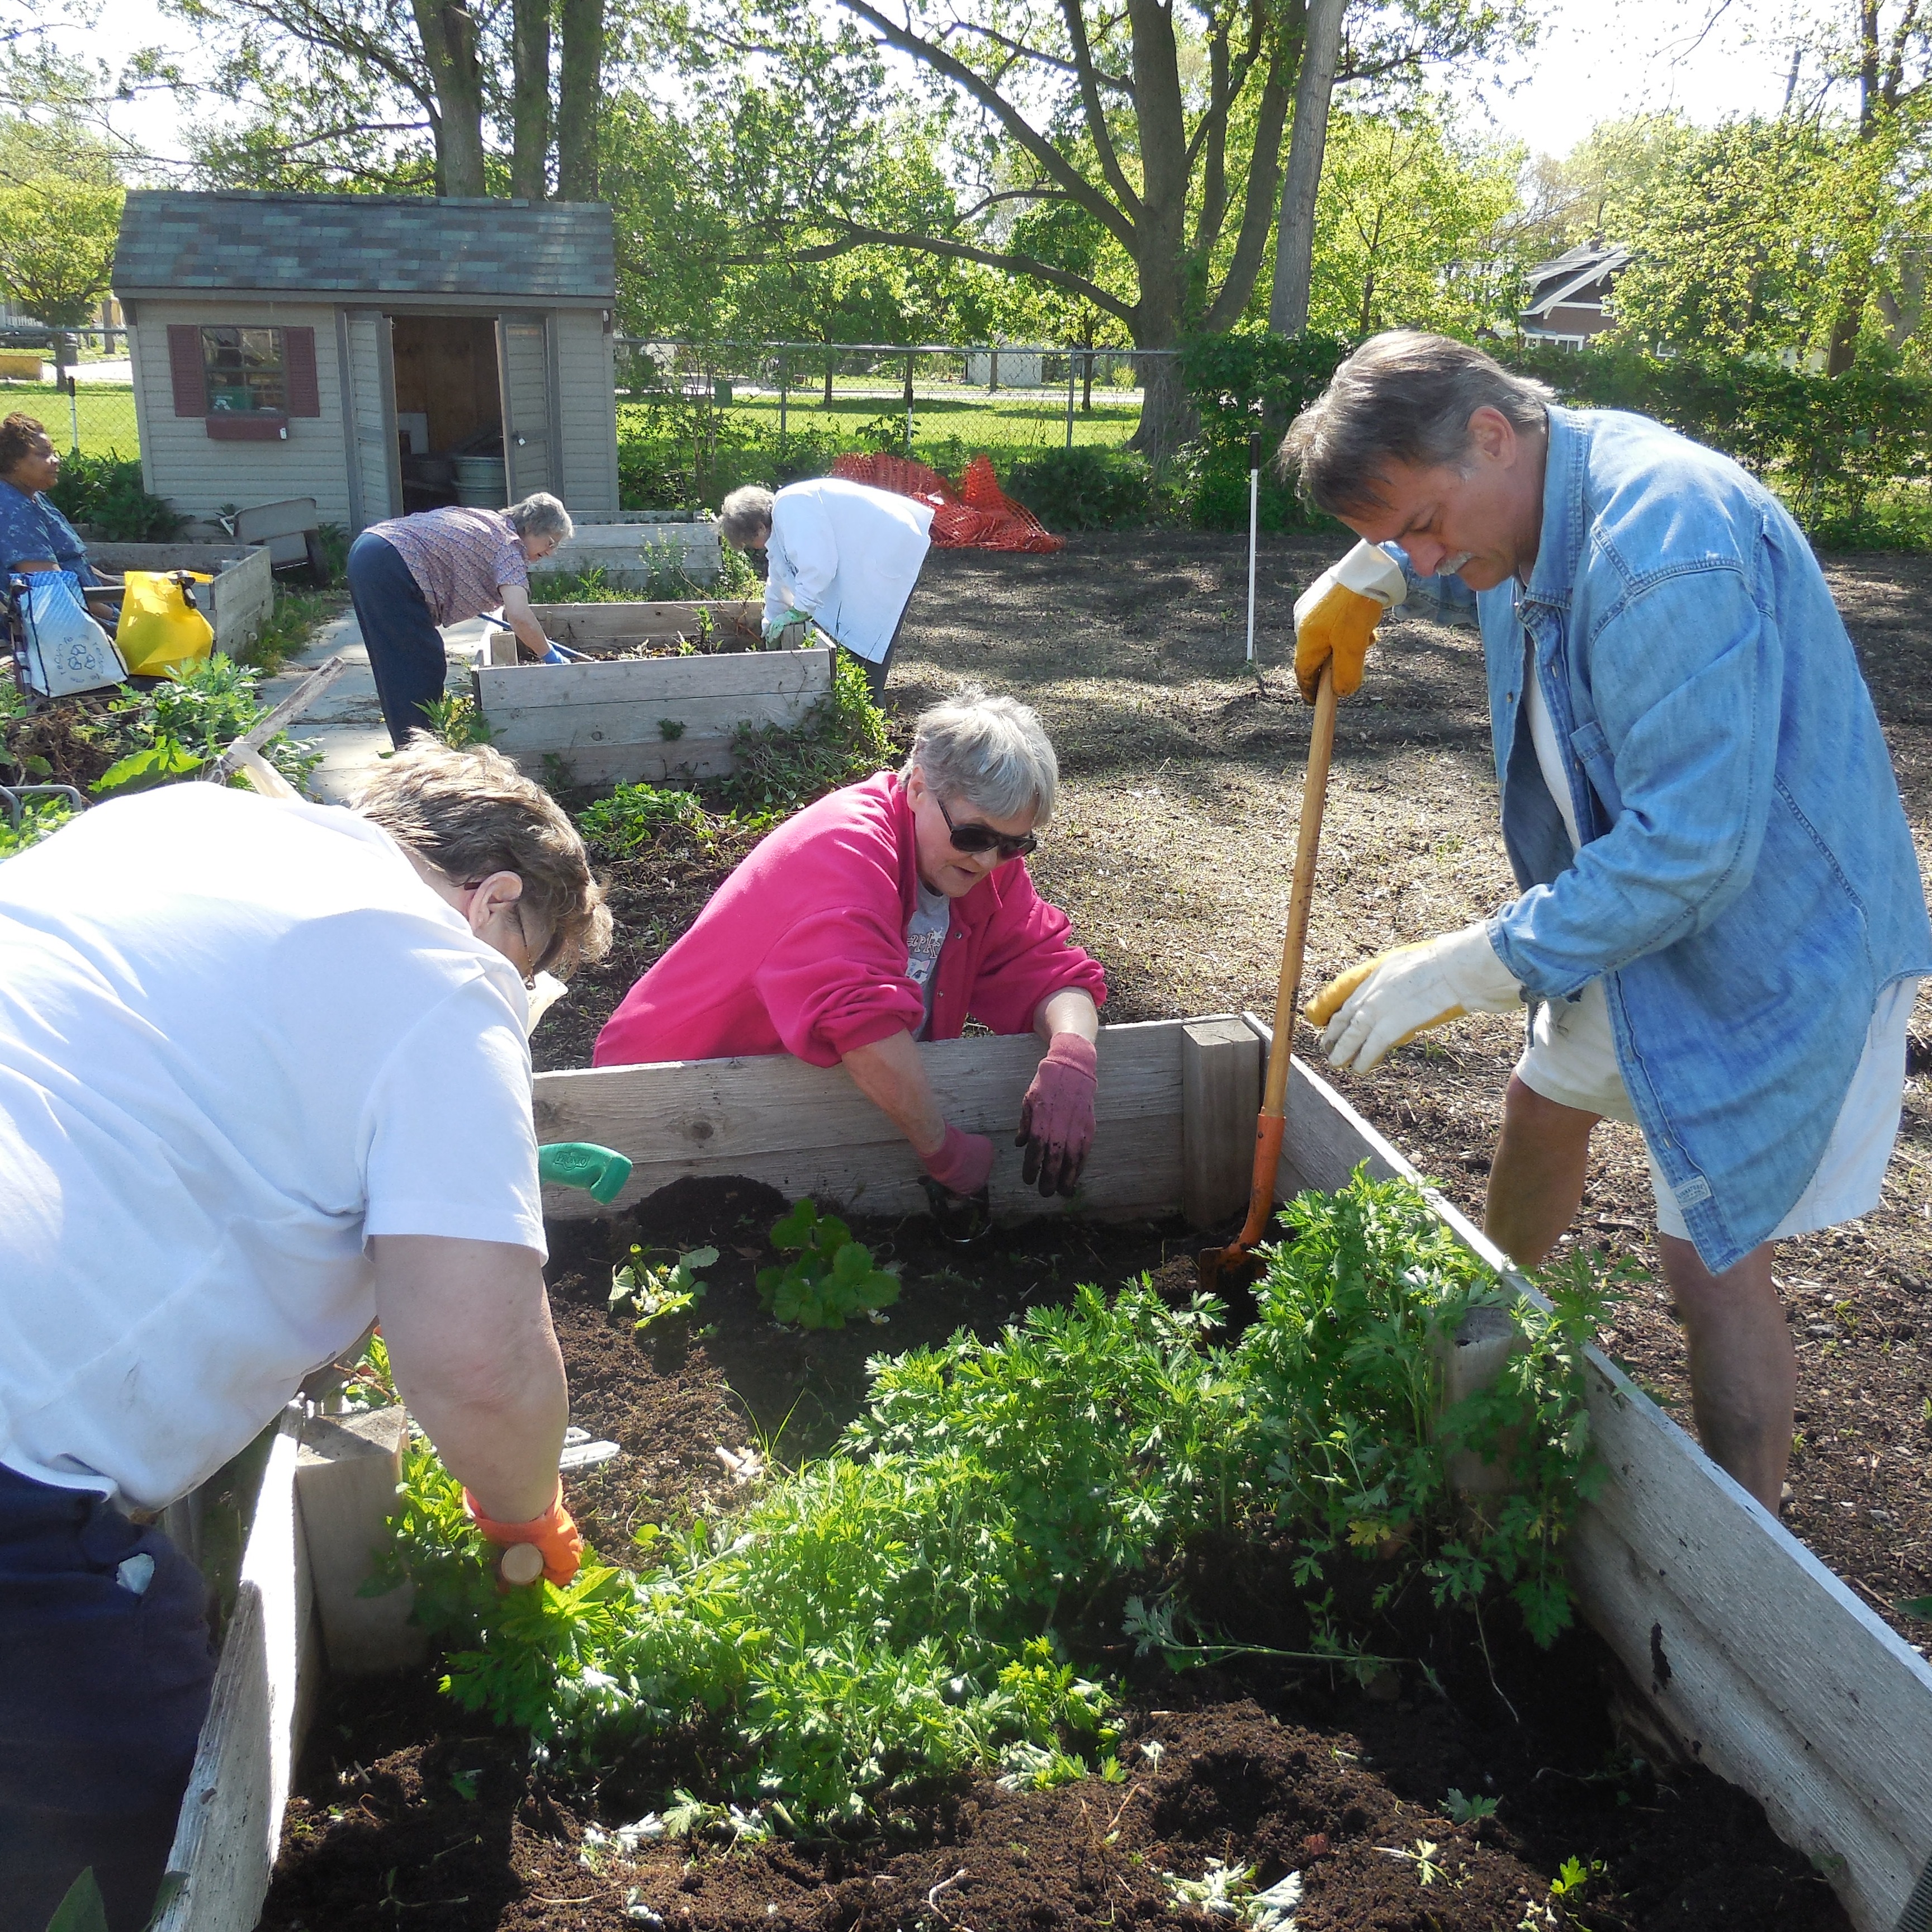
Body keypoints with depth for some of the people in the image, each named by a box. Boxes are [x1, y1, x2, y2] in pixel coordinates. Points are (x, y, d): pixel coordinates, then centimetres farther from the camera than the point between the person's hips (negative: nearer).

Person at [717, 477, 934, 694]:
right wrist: (772, 624, 39)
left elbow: (818, 564, -25)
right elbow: (779, 579, 29)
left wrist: (800, 610, -14)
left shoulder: (790, 507, -18)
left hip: (891, 550, -10)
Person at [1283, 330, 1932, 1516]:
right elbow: (1414, 536, 26)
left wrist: (1458, 971, -31)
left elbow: (1690, 850, -35)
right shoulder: (1542, 494, -3)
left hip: (1775, 937, -9)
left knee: (1712, 1258, -6)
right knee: (1546, 1104, 22)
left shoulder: (1668, 551, -33)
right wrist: (1371, 578, 6)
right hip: (1638, 906, 10)